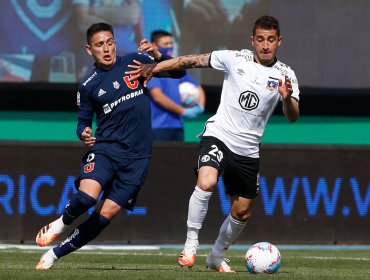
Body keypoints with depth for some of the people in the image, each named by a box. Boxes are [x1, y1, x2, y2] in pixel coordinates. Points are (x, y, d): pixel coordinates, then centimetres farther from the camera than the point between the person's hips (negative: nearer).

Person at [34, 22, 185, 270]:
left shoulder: (134, 62, 3)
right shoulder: (88, 86, 2)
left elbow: (179, 72, 6)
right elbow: (83, 121, 13)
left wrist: (158, 55, -13)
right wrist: (84, 133, -11)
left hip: (137, 156, 1)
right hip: (105, 148, -1)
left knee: (106, 214, -6)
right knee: (87, 197, -29)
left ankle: (55, 254, 8)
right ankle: (62, 223, 4)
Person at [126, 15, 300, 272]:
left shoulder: (285, 75, -3)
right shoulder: (235, 59, -5)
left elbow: (292, 117, -13)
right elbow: (193, 60, 1)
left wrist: (287, 98, -34)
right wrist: (154, 67, -2)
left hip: (248, 150, 3)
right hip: (219, 136, -3)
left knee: (242, 213, 11)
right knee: (207, 183, -31)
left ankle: (216, 257, 35)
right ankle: (191, 244, -18)